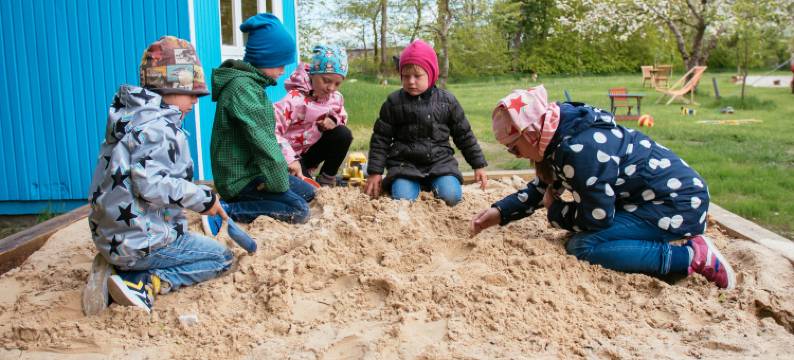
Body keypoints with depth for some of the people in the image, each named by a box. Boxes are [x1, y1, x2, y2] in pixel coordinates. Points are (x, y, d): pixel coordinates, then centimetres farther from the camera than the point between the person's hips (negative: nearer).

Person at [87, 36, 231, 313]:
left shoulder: (131, 117, 12)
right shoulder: (157, 126, -18)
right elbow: (151, 184, -28)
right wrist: (204, 198, -17)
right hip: (141, 244, -9)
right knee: (222, 258, 3)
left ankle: (126, 274, 6)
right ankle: (145, 286, -12)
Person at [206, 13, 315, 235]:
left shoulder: (251, 83, 9)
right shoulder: (243, 88, -23)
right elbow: (263, 143, -25)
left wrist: (285, 163, 2)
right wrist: (280, 184, -17)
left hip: (252, 170, 10)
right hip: (240, 179, -10)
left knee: (308, 192, 13)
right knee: (299, 211, -15)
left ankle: (247, 203, 7)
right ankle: (225, 212, -14)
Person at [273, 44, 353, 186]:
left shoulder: (336, 98, -7)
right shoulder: (295, 99, -28)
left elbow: (342, 118, 13)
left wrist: (333, 121, -13)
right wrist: (291, 160, -42)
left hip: (312, 150, 6)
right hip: (291, 155, -6)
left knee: (343, 133, -17)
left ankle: (327, 178, -1)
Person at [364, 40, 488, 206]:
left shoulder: (447, 100, 3)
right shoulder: (393, 102, 0)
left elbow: (464, 135, 11)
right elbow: (380, 139, 3)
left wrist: (479, 165, 9)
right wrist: (375, 172, -2)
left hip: (440, 161, 1)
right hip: (405, 163, -1)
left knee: (450, 197, -23)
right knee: (403, 199, -25)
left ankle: (431, 182, 10)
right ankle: (415, 184, 9)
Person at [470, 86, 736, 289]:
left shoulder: (579, 149, -28)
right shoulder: (560, 135, 2)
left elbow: (597, 217, -21)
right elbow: (542, 188, 15)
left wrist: (554, 211, -3)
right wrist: (500, 212, 4)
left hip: (677, 203, -10)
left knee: (582, 246, -22)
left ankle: (692, 256, -15)